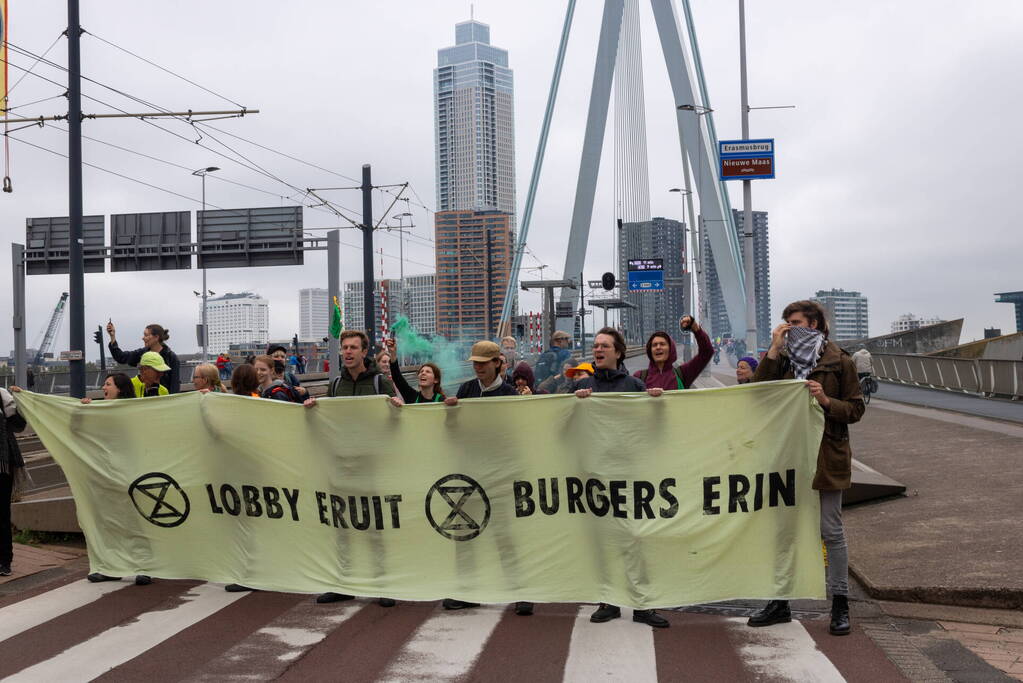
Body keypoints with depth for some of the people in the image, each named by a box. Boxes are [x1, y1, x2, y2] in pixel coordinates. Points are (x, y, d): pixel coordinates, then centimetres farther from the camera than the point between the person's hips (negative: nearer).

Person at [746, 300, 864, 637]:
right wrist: (774, 349, -10)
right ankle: (780, 602, 21)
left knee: (831, 531, 3)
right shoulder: (783, 359, 8)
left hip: (826, 456, -4)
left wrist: (827, 401, -20)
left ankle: (840, 605, 13)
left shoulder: (839, 362, -2)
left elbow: (855, 409, -1)